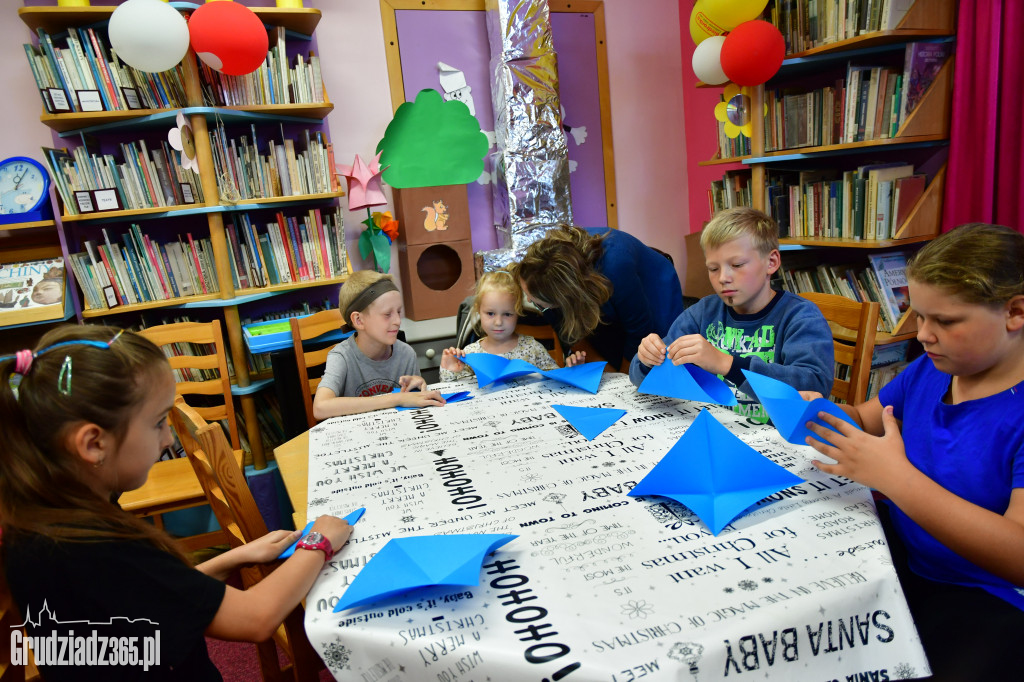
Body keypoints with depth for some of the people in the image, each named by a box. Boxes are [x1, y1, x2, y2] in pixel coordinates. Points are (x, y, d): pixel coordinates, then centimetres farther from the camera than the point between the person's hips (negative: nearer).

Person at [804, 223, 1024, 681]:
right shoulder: (931, 368, 1)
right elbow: (865, 419, 17)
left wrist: (895, 476, -32)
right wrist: (822, 412, -6)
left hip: (983, 596, -6)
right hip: (895, 548, 6)